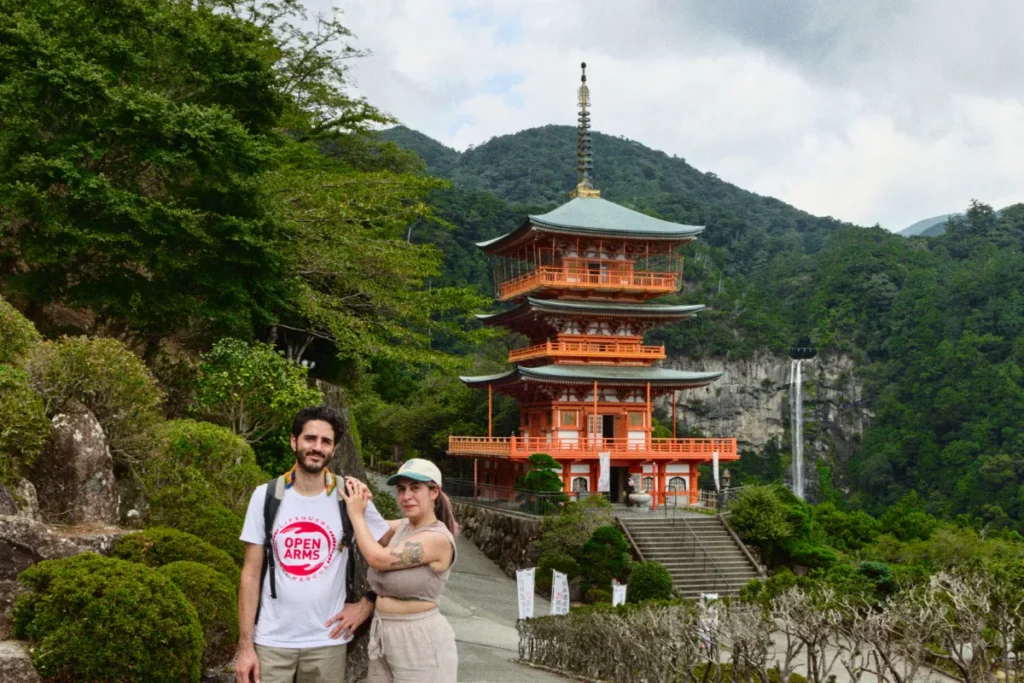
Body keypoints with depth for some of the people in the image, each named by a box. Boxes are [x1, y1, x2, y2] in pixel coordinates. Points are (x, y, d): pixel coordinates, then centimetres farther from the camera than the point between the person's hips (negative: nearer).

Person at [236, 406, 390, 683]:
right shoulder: (265, 496, -2)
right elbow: (251, 573, -1)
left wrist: (367, 603, 0)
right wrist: (245, 646, -4)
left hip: (327, 642, 0)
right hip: (270, 641, 0)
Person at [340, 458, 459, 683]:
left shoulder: (438, 538, -18)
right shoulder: (402, 526, 7)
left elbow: (378, 558, -21)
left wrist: (356, 513, -10)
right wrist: (360, 500, -2)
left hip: (420, 641, -8)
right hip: (382, 635, 8)